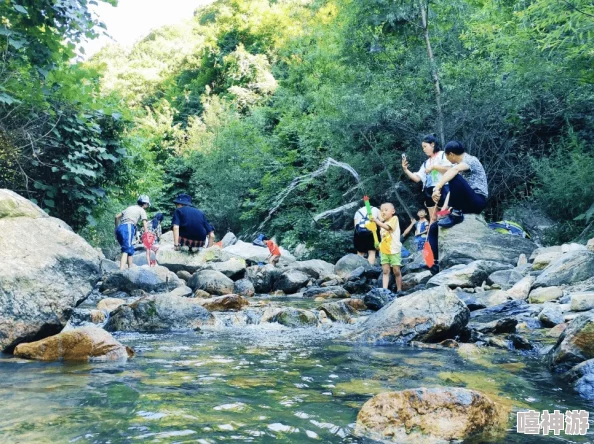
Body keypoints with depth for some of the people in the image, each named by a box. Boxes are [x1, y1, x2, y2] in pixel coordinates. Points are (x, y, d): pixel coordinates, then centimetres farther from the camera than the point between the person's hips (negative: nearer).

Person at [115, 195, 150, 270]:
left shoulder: (130, 208, 29)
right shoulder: (142, 210, 11)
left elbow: (117, 216, 26)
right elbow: (145, 225, 2)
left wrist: (117, 228, 32)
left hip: (119, 228, 7)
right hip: (128, 228, -7)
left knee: (130, 249, 18)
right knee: (126, 250, -18)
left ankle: (130, 268, 17)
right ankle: (121, 270, -33)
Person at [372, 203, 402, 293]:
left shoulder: (394, 218, -4)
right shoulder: (383, 223, 17)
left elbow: (387, 227, -22)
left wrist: (376, 220, -26)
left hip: (394, 250, -6)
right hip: (384, 250, 6)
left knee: (396, 271, 0)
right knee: (385, 271, -1)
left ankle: (399, 290, 10)